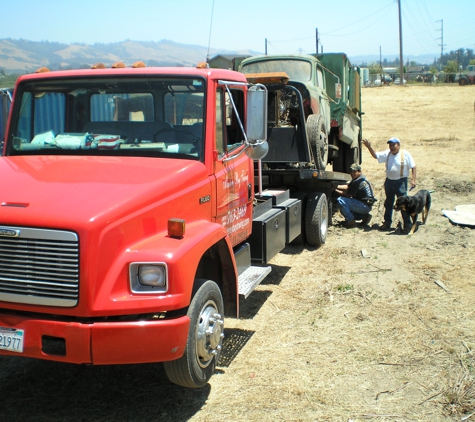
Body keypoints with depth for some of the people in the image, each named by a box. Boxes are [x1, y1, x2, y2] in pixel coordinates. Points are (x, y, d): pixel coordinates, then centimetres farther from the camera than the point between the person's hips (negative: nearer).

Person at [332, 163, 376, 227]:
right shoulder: (360, 179, 13)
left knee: (340, 200, -20)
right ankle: (364, 216, 13)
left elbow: (348, 195, -14)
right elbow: (347, 186, 9)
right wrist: (336, 186, -4)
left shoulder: (358, 181, -18)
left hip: (364, 206, -11)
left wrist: (335, 190, -6)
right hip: (366, 206, 11)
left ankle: (351, 221, -14)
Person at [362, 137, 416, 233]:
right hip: (389, 181, 6)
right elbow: (375, 155, 1)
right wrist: (369, 147, -15)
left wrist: (413, 180, -12)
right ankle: (387, 223, 26)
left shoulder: (405, 154, -6)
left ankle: (408, 225, 1)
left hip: (401, 182, -5)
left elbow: (413, 167, -4)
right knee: (388, 203, 14)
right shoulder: (387, 153, 6)